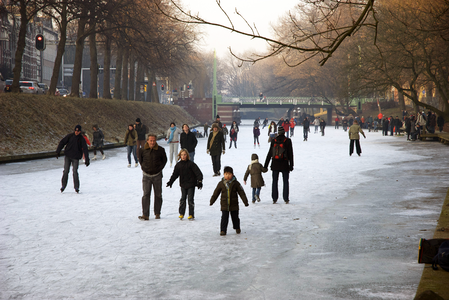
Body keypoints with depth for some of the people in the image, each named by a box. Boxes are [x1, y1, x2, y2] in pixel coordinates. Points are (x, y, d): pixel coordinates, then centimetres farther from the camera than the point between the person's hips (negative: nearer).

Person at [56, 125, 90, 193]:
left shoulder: (82, 139, -3)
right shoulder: (70, 136, 0)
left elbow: (85, 150, -6)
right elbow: (62, 142, 1)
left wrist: (87, 160, -12)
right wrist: (58, 151, -8)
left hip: (75, 158, -1)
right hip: (67, 156, 1)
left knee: (75, 172, -8)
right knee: (66, 171, -2)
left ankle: (76, 187, 1)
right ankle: (63, 186, 8)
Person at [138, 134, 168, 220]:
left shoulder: (160, 150, -7)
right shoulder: (143, 150, -5)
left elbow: (164, 160, 10)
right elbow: (140, 159, 14)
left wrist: (160, 168, 2)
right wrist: (143, 167, 6)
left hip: (157, 175, 1)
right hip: (146, 175, -1)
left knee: (158, 195, 8)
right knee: (146, 195, -8)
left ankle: (157, 213, 21)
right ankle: (145, 215, -10)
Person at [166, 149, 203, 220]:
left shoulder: (191, 164, -10)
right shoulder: (178, 165, 2)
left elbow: (198, 173, -11)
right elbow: (175, 174, 8)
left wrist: (199, 181, -17)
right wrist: (170, 182, 0)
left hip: (191, 184, -3)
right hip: (183, 185, 4)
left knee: (190, 199, -1)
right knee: (183, 199, 7)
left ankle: (191, 214, 7)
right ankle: (181, 213, 17)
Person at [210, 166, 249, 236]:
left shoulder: (235, 183, -4)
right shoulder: (221, 183, -1)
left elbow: (241, 193, -2)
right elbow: (216, 193, 8)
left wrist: (245, 201, -4)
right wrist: (212, 201, 10)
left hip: (234, 205, 0)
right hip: (224, 205, 0)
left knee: (235, 217, 12)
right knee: (224, 218, -5)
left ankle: (237, 228, 33)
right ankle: (223, 230, 1)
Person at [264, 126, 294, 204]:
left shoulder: (274, 141, 0)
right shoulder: (287, 141, -6)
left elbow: (269, 154, 1)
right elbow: (290, 154, -5)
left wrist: (265, 165, 5)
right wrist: (291, 165, 0)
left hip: (275, 164, 2)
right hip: (284, 165, -1)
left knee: (275, 181, 9)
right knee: (285, 182, 9)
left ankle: (274, 198, 5)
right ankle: (286, 199, 7)